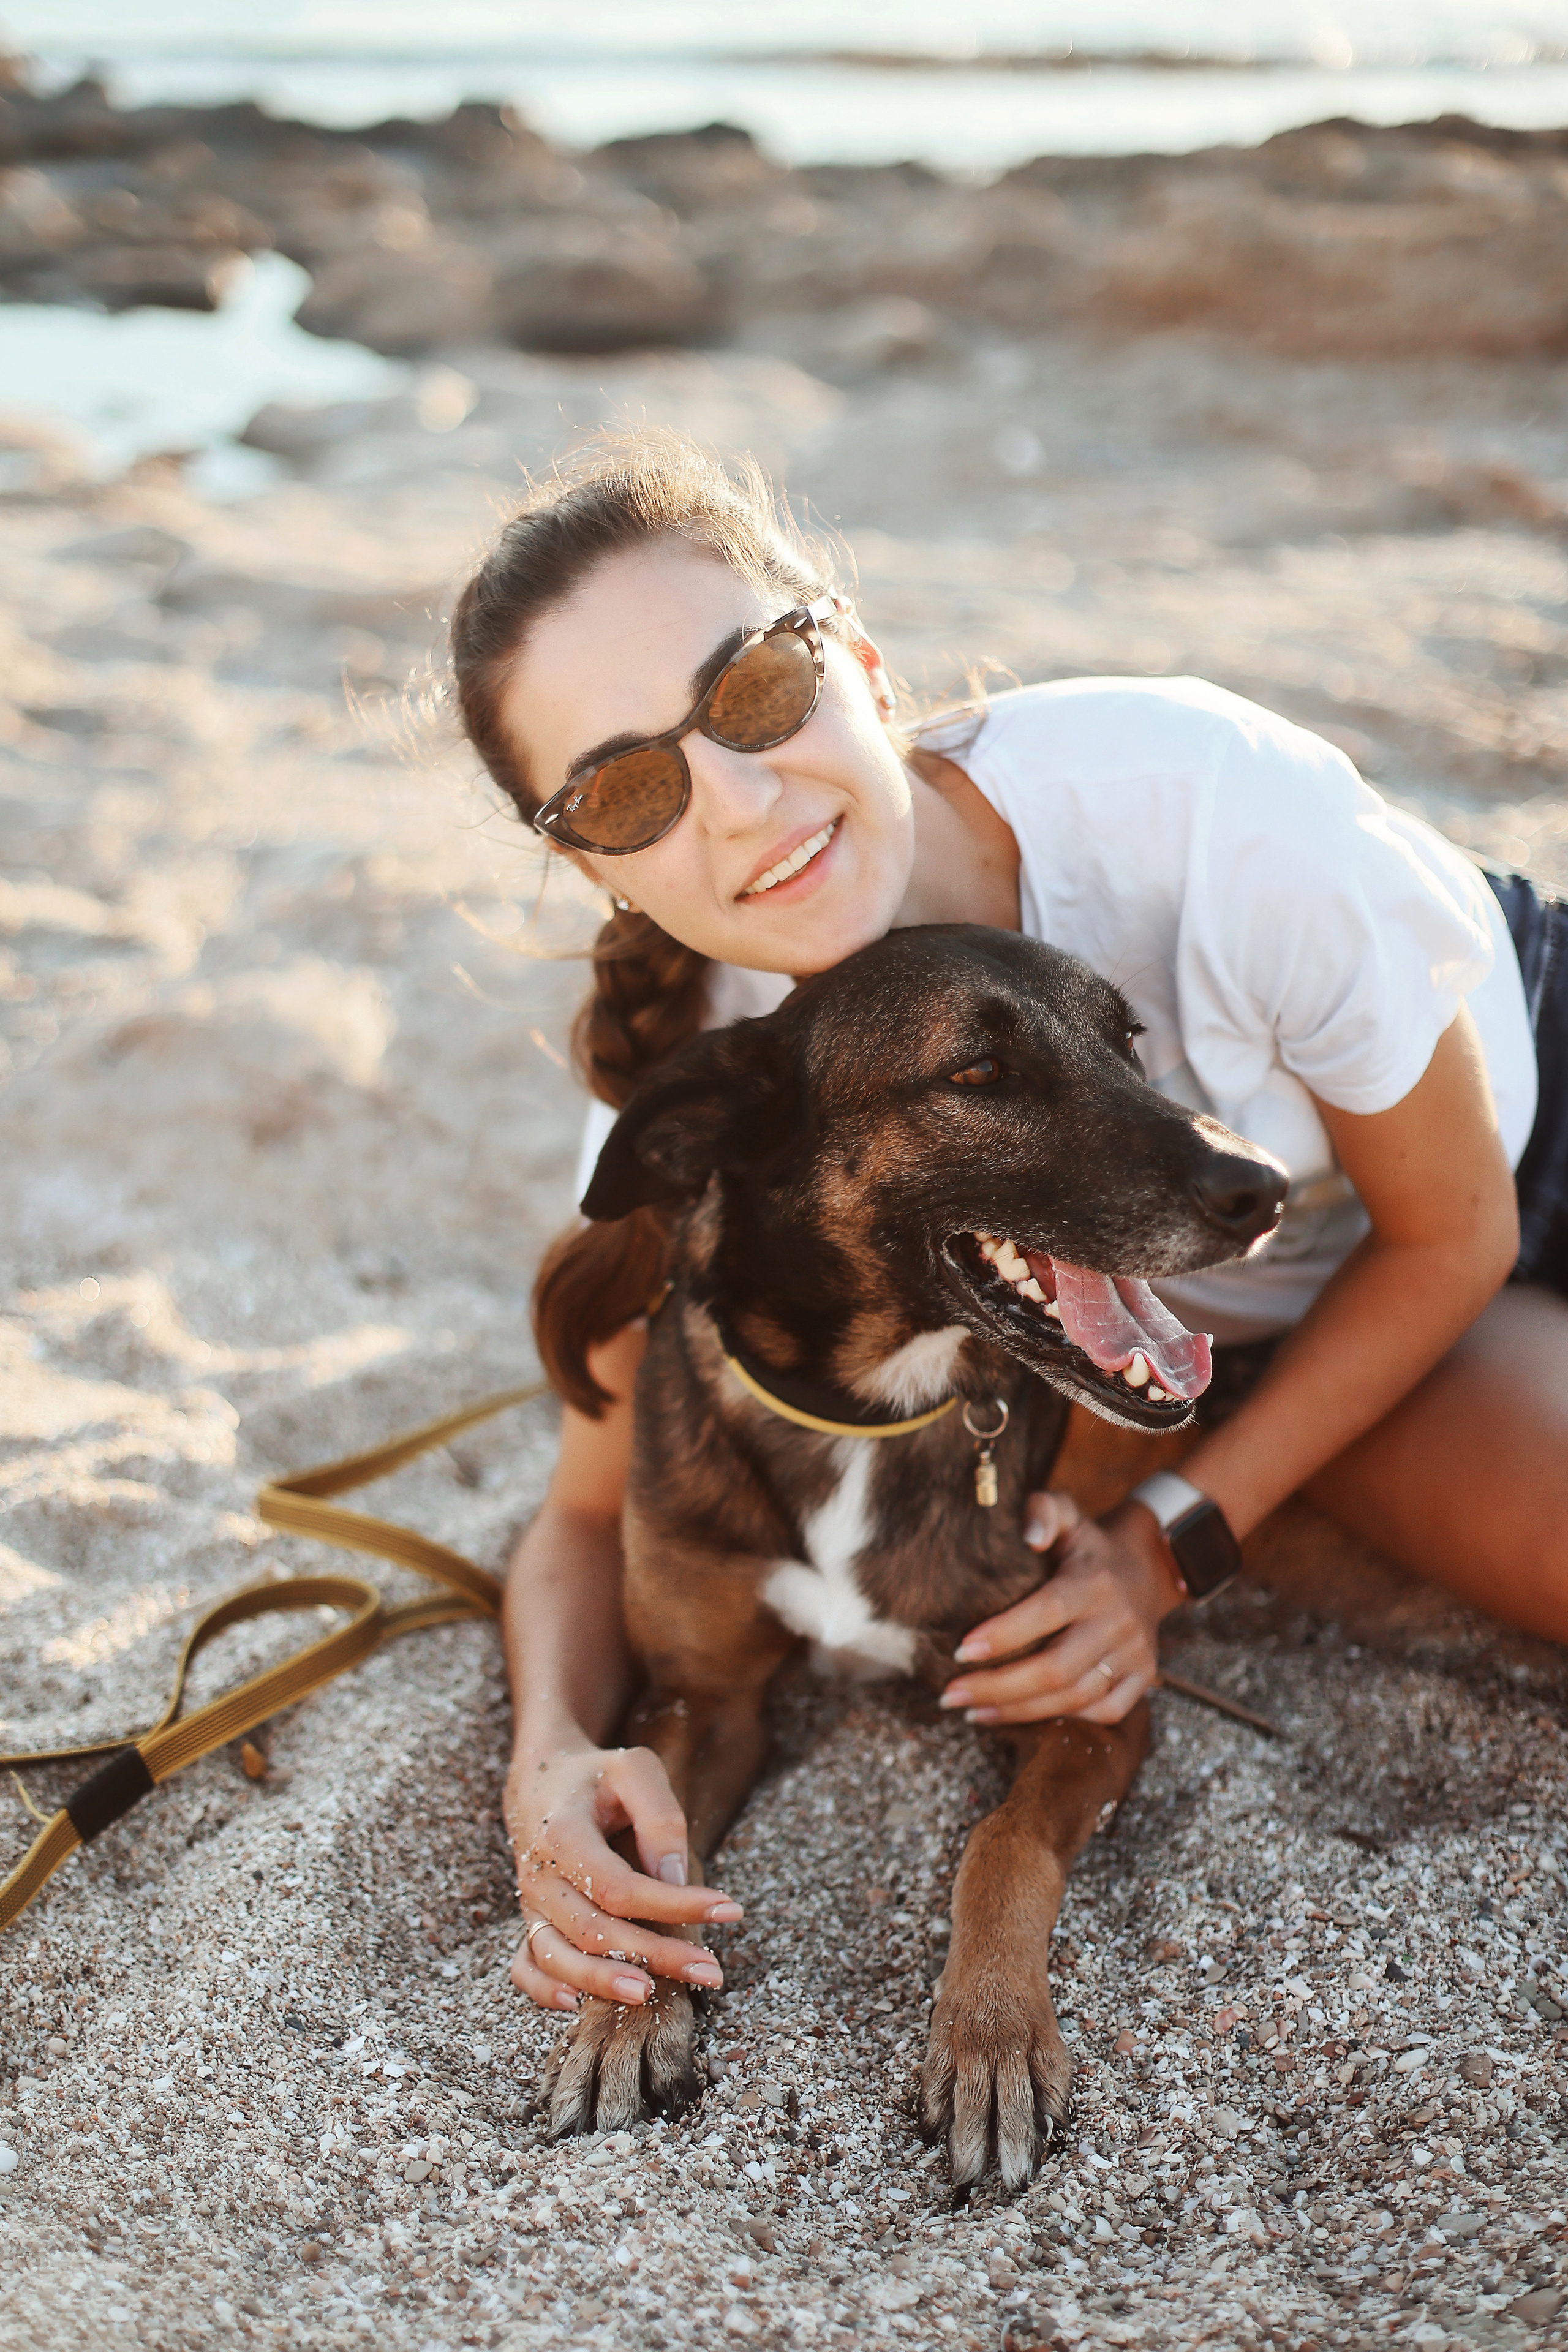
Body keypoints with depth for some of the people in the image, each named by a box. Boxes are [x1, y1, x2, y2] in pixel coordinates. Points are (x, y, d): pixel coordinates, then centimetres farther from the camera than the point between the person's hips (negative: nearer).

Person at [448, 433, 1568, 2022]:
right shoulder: (695, 1070, -27)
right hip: (1241, 1317, 1)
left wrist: (1175, 1539, -23)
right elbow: (593, 1514, -14)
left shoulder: (1204, 802, -37)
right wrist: (553, 1758, -35)